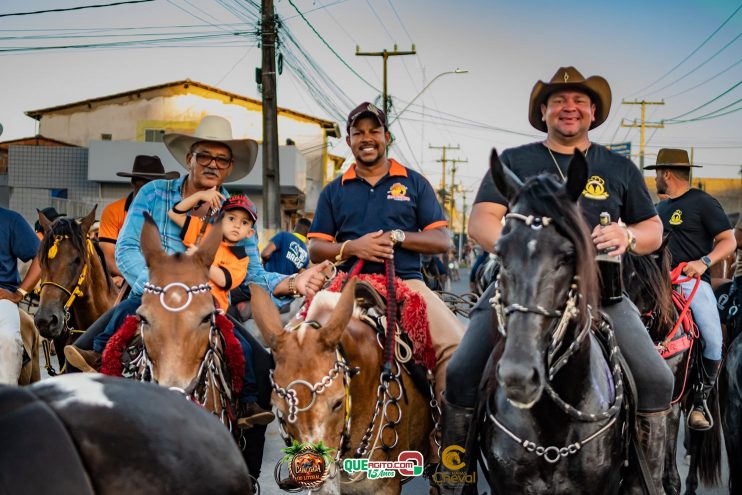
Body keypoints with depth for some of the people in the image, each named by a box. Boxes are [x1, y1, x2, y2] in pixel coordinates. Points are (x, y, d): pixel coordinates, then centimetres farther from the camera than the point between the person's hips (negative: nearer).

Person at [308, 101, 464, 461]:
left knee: (456, 343, -25)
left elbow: (441, 241, 7)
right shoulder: (334, 192, 18)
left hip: (406, 282, -1)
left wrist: (398, 237, -9)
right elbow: (316, 249, 13)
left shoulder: (414, 183, 14)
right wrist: (352, 247, -7)